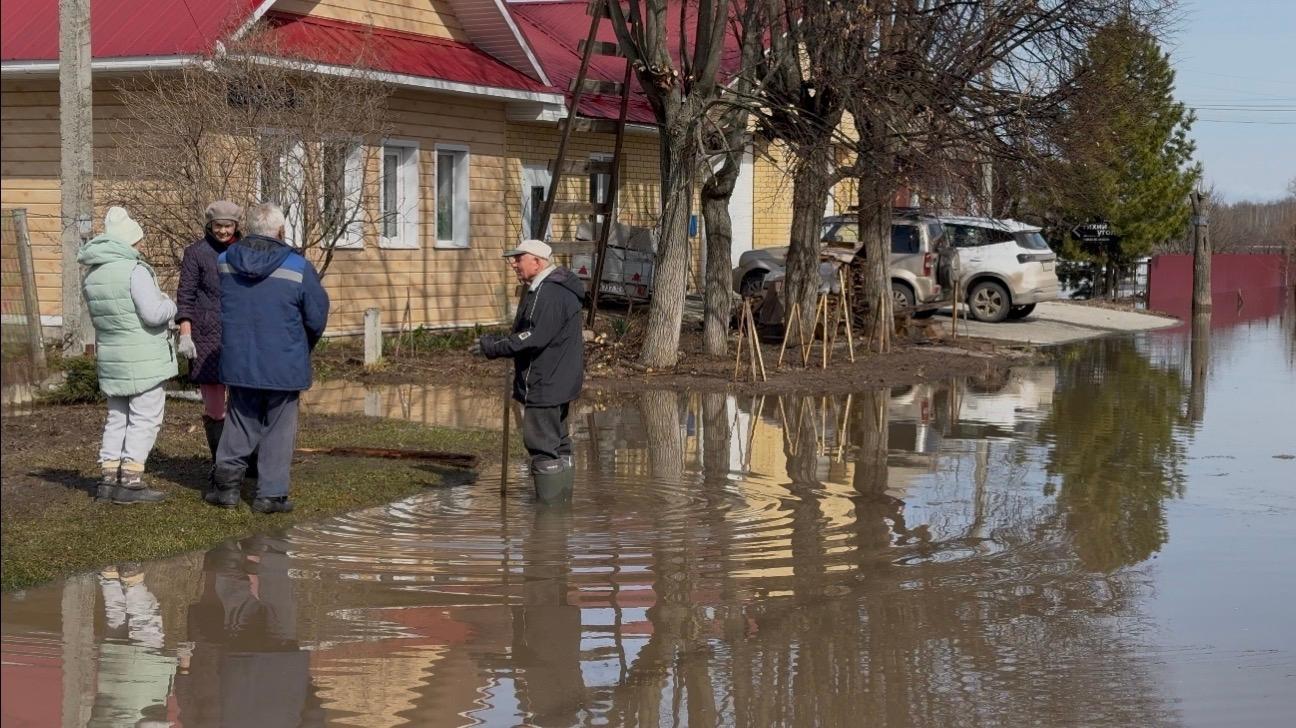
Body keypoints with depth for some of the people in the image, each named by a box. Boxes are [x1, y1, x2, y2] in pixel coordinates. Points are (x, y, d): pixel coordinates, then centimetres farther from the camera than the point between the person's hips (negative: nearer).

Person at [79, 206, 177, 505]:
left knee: (117, 418, 16)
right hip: (144, 359, -8)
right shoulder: (134, 270, -18)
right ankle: (130, 482, -4)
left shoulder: (91, 275, 8)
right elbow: (154, 313, -22)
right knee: (144, 419, -1)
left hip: (110, 357, 8)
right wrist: (169, 304, 0)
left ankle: (109, 479, 15)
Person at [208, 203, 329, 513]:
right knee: (279, 428, 8)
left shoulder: (223, 262, -1)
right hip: (284, 364, -3)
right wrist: (303, 347, 13)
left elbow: (219, 310, 9)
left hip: (238, 362, 3)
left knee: (241, 420, 19)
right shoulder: (298, 267, -12)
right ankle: (271, 494, 8)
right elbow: (317, 316, -7)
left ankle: (227, 477, 7)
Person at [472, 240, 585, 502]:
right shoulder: (552, 288, 16)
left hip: (544, 387, -11)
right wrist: (499, 341, 13)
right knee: (558, 444, 17)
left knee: (543, 446, -7)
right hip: (559, 383, 11)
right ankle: (562, 500, 25)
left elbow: (535, 337, -27)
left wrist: (495, 348, -21)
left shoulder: (549, 294, -20)